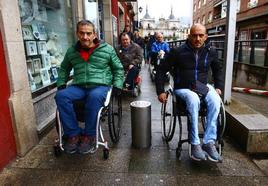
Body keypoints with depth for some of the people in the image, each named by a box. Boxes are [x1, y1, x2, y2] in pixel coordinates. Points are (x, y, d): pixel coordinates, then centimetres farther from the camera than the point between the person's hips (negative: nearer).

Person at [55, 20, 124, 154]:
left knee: (94, 97, -38)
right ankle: (74, 134, -15)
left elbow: (118, 69, 12)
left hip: (100, 85, -3)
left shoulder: (107, 49, 5)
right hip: (78, 87, 4)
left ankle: (89, 136, -19)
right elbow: (63, 69, 29)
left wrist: (117, 86, 0)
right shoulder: (71, 51, 14)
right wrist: (61, 84, 14)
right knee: (61, 96, -26)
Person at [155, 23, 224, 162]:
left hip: (202, 86, 4)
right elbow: (161, 70, -2)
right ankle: (195, 144, -26)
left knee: (215, 100, -30)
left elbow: (218, 70, 25)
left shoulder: (211, 52, 6)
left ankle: (209, 142, -21)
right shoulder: (178, 52, -6)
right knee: (193, 100, -37)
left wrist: (219, 87, 12)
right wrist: (160, 91, -7)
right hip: (183, 88, -3)